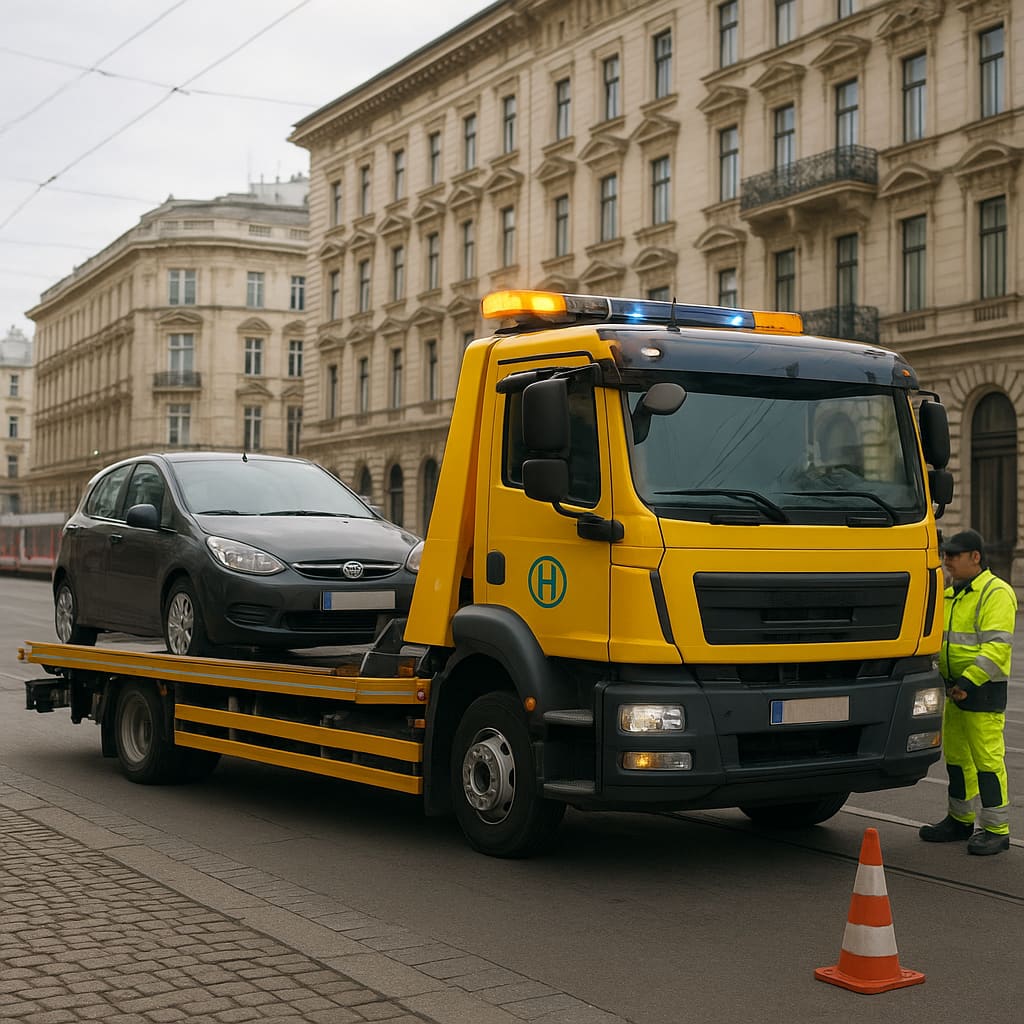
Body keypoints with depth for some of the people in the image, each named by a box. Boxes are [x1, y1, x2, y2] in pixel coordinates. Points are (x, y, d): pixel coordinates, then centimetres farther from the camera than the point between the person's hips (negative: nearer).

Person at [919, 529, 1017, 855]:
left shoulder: (997, 593, -12)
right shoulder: (951, 595, 17)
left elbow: (997, 646, -20)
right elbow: (939, 639, 23)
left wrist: (969, 681, -24)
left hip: (984, 691, -9)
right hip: (956, 689, 9)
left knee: (988, 759, -6)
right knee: (956, 756, 15)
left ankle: (996, 830, 1)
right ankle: (960, 820, 27)